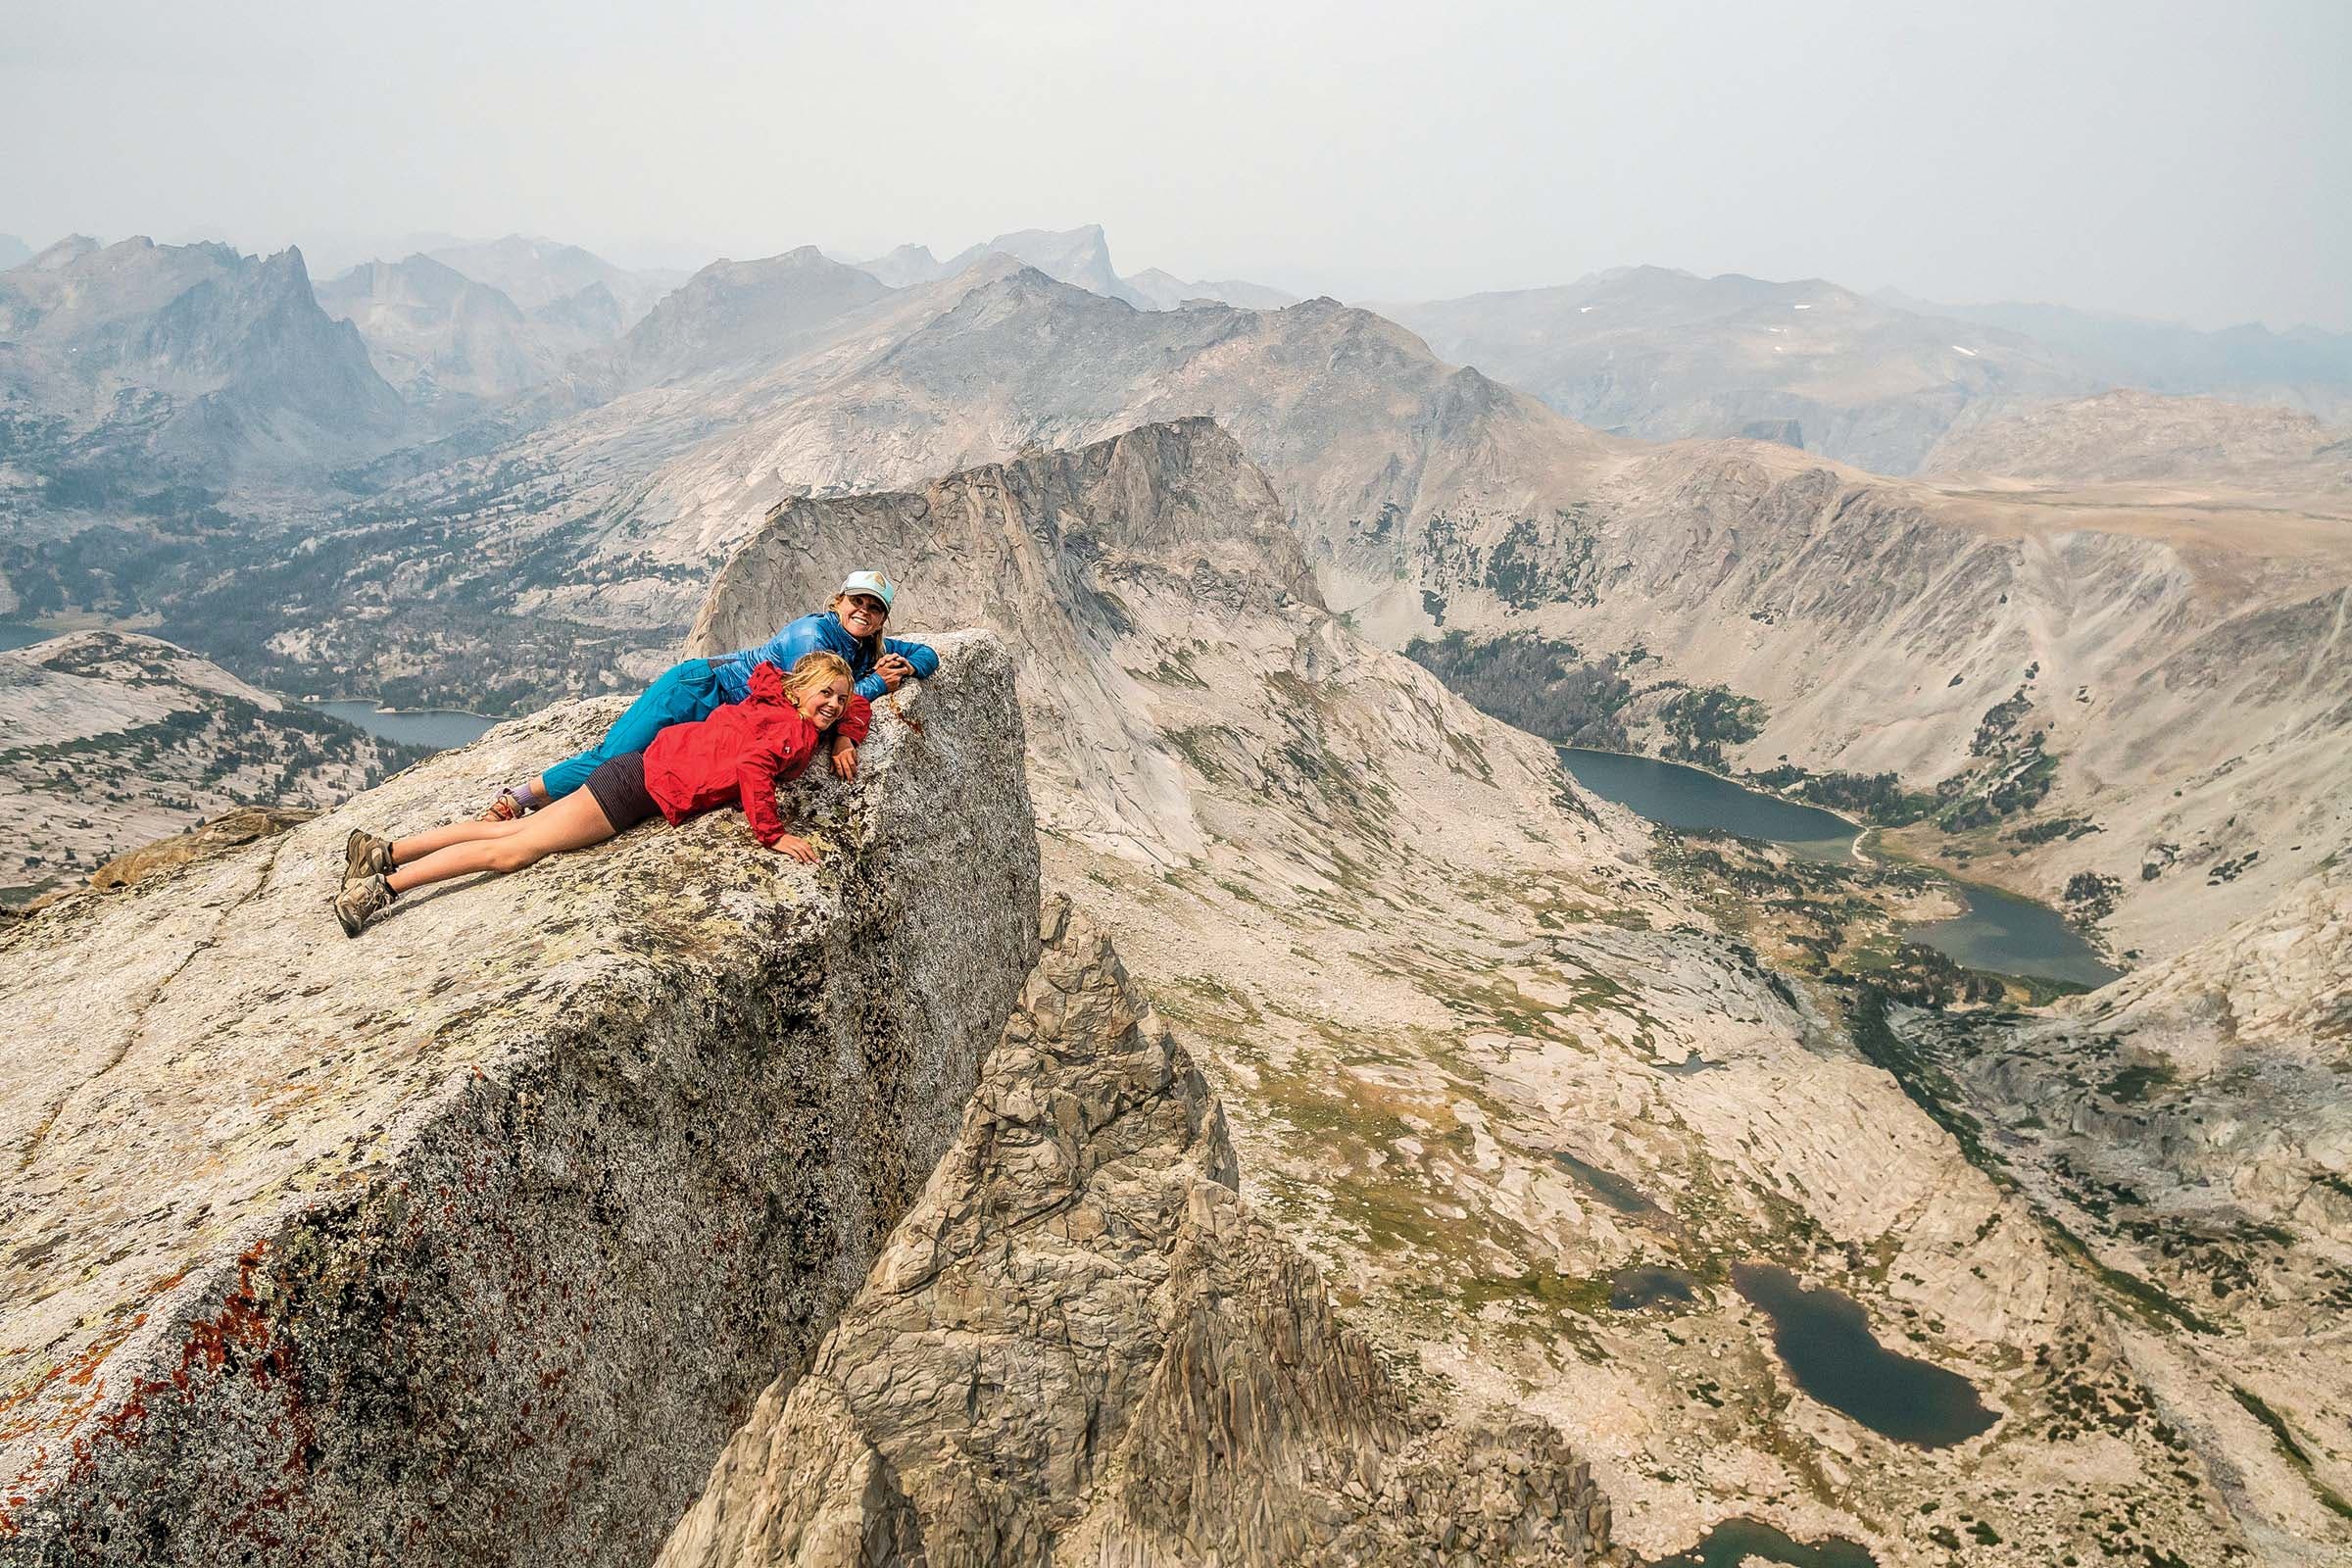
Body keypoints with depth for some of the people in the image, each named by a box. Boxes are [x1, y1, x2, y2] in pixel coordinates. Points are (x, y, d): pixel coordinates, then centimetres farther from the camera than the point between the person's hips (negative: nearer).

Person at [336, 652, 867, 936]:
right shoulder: (792, 728, -15)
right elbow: (752, 766, -31)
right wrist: (772, 834, -28)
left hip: (644, 771, 8)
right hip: (641, 786, -8)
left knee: (515, 831, 10)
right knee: (516, 847, -9)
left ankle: (385, 852, 13)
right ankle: (383, 886, -8)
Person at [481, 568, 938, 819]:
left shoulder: (868, 649, 7)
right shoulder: (815, 633, -17)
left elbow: (927, 655, 18)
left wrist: (905, 668, -5)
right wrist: (879, 683, -14)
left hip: (724, 724, 7)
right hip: (700, 687, -7)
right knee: (613, 762, -14)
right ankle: (522, 795, 3)